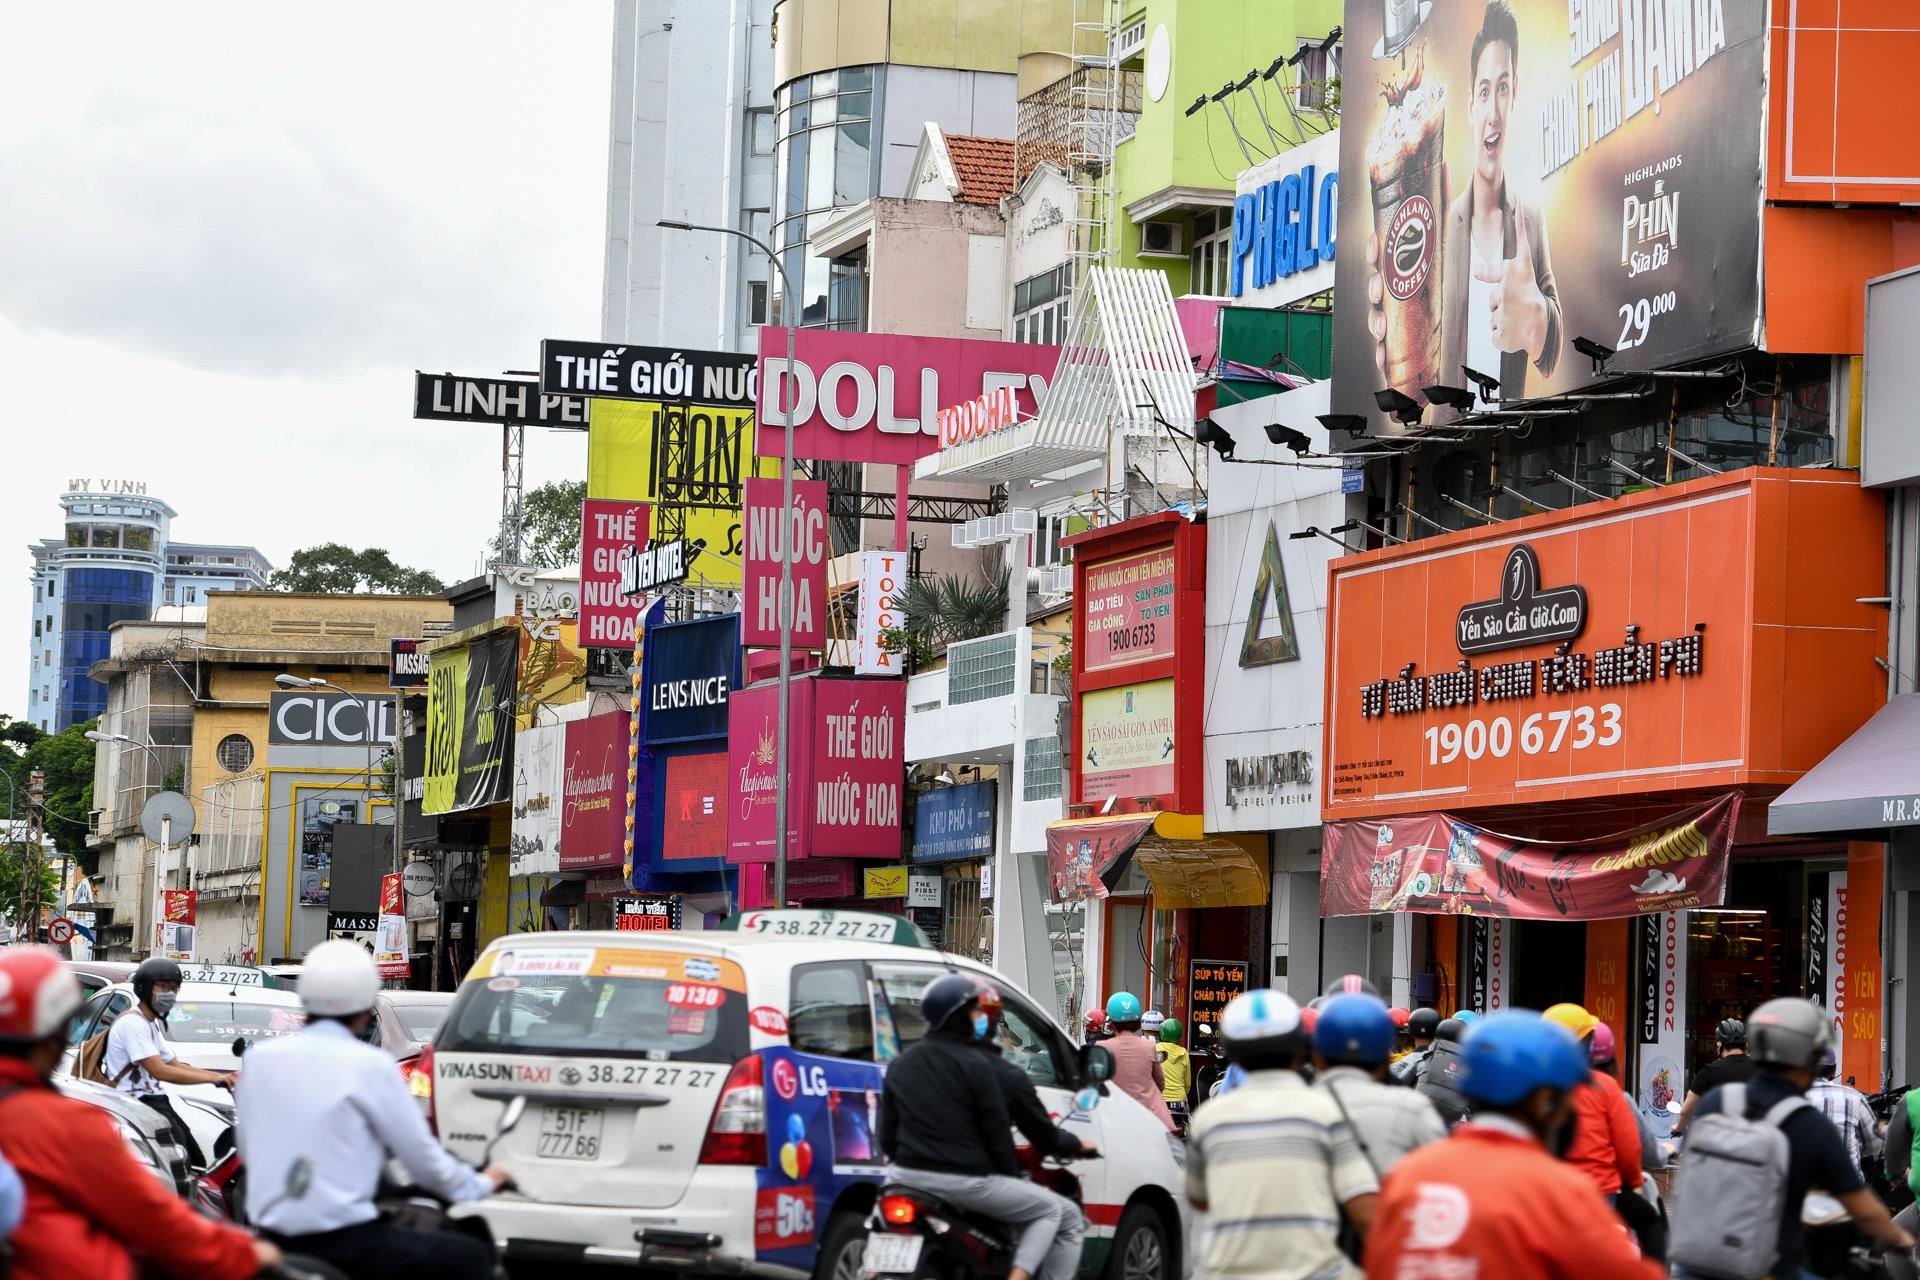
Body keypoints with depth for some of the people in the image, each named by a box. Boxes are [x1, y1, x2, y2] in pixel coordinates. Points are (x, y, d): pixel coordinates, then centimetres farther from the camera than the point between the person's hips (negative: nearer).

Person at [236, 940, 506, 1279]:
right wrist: (482, 1184, 16)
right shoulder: (370, 1065, -8)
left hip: (272, 1238, 6)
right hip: (341, 1243, -6)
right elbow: (422, 1159, -2)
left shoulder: (259, 1058, 6)